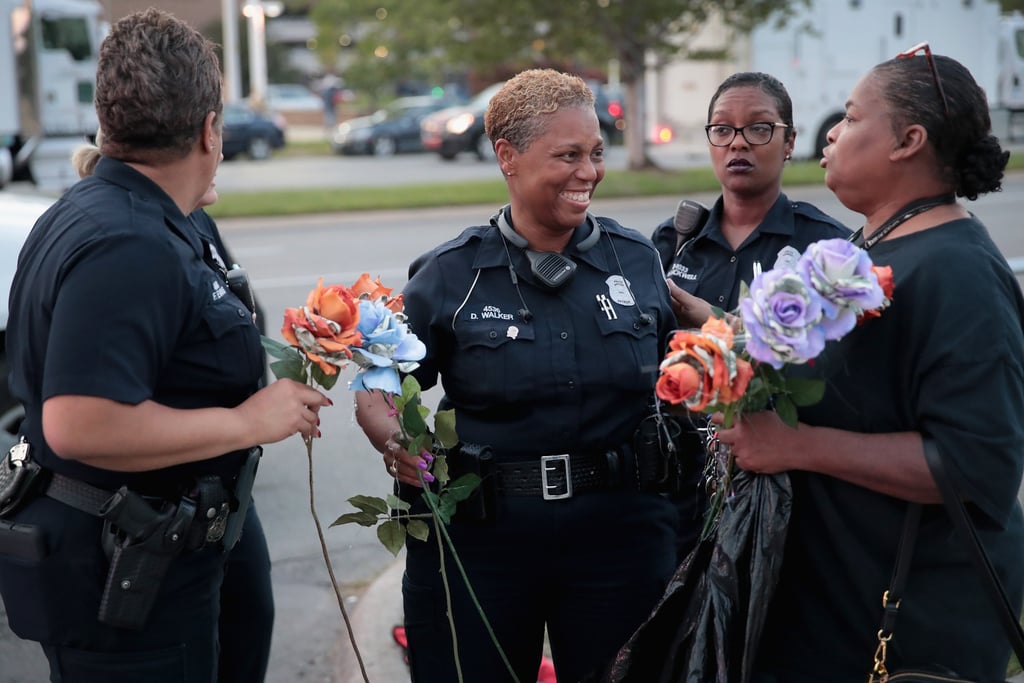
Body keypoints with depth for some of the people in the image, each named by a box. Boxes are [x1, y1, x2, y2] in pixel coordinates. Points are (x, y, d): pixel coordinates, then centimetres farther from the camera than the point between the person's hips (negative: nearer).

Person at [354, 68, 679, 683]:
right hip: (477, 537, -1)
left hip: (618, 533, 2)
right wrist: (395, 443, -18)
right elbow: (377, 395, 1)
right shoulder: (450, 276, -3)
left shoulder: (638, 260, 3)